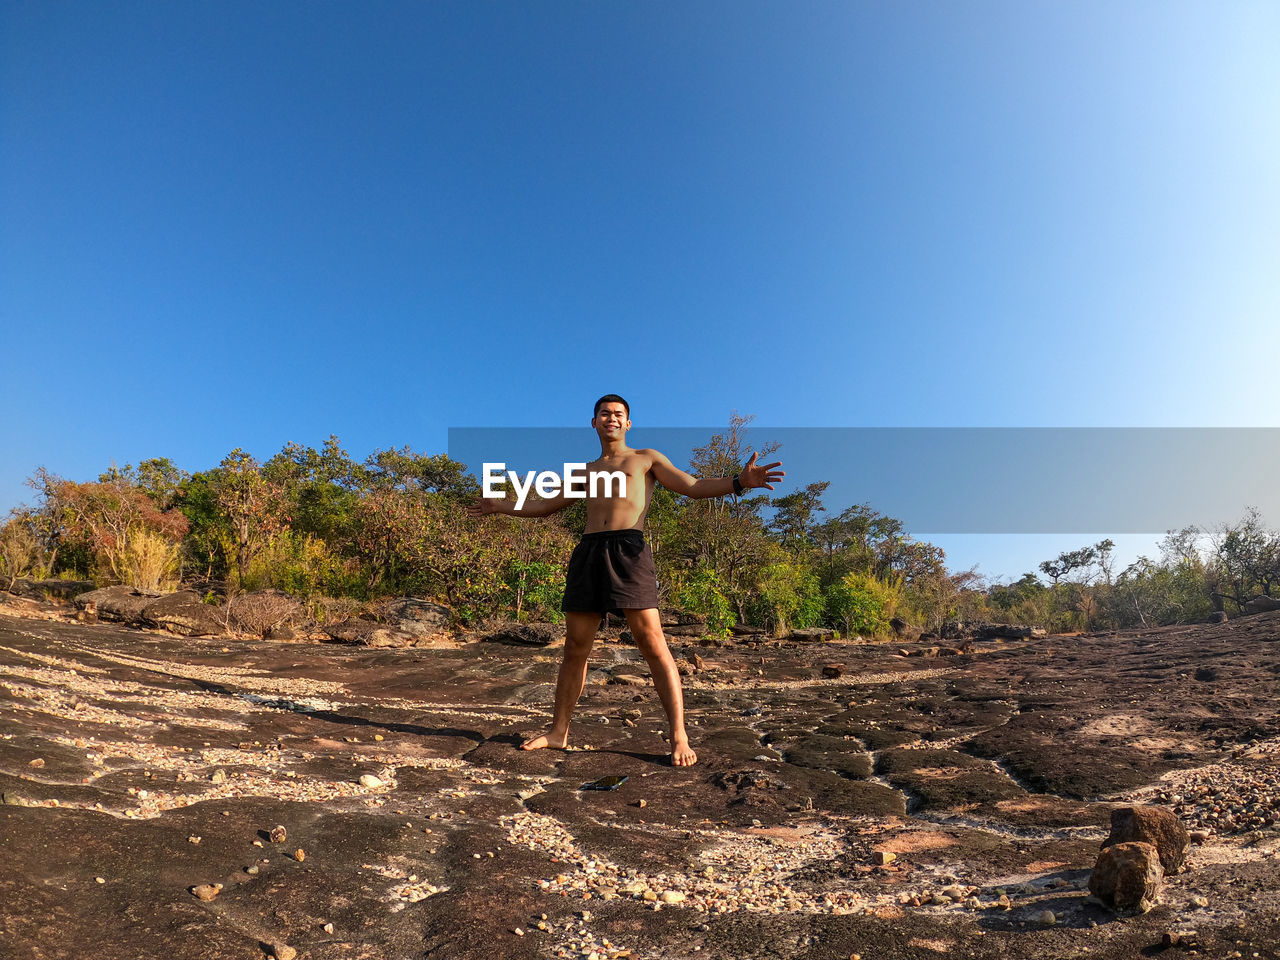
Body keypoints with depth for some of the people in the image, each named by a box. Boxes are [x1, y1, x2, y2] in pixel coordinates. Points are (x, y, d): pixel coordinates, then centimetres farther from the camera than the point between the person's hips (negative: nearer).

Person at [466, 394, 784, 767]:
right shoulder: (586, 471, 28)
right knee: (575, 646, 6)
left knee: (653, 644, -11)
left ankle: (679, 738, -7)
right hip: (588, 551, 4)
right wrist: (500, 505, 36)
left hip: (628, 548, -4)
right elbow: (546, 506, 37)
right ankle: (558, 731, 18)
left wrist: (739, 481, -10)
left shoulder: (647, 459, 17)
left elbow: (694, 487, 6)